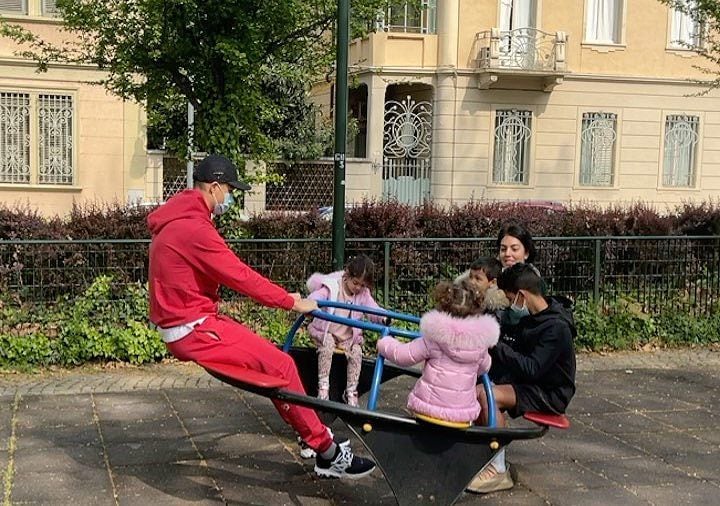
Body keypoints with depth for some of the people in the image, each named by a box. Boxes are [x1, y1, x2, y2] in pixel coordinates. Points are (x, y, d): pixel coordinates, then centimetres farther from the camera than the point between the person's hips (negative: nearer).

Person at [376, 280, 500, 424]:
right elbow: (483, 368, 19)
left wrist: (384, 343, 15)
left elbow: (401, 355, -5)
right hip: (463, 414, 3)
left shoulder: (434, 339, -11)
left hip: (431, 408, -3)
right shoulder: (480, 343, -1)